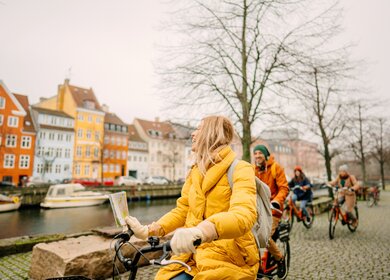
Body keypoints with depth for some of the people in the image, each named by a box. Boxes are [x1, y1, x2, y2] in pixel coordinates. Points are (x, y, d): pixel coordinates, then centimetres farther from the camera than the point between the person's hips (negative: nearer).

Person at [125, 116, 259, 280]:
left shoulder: (240, 169, -11)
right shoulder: (195, 171, 12)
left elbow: (243, 214, -28)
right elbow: (181, 210, 9)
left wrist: (200, 232, -45)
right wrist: (147, 230, -4)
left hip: (228, 258, -5)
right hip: (195, 254, 5)